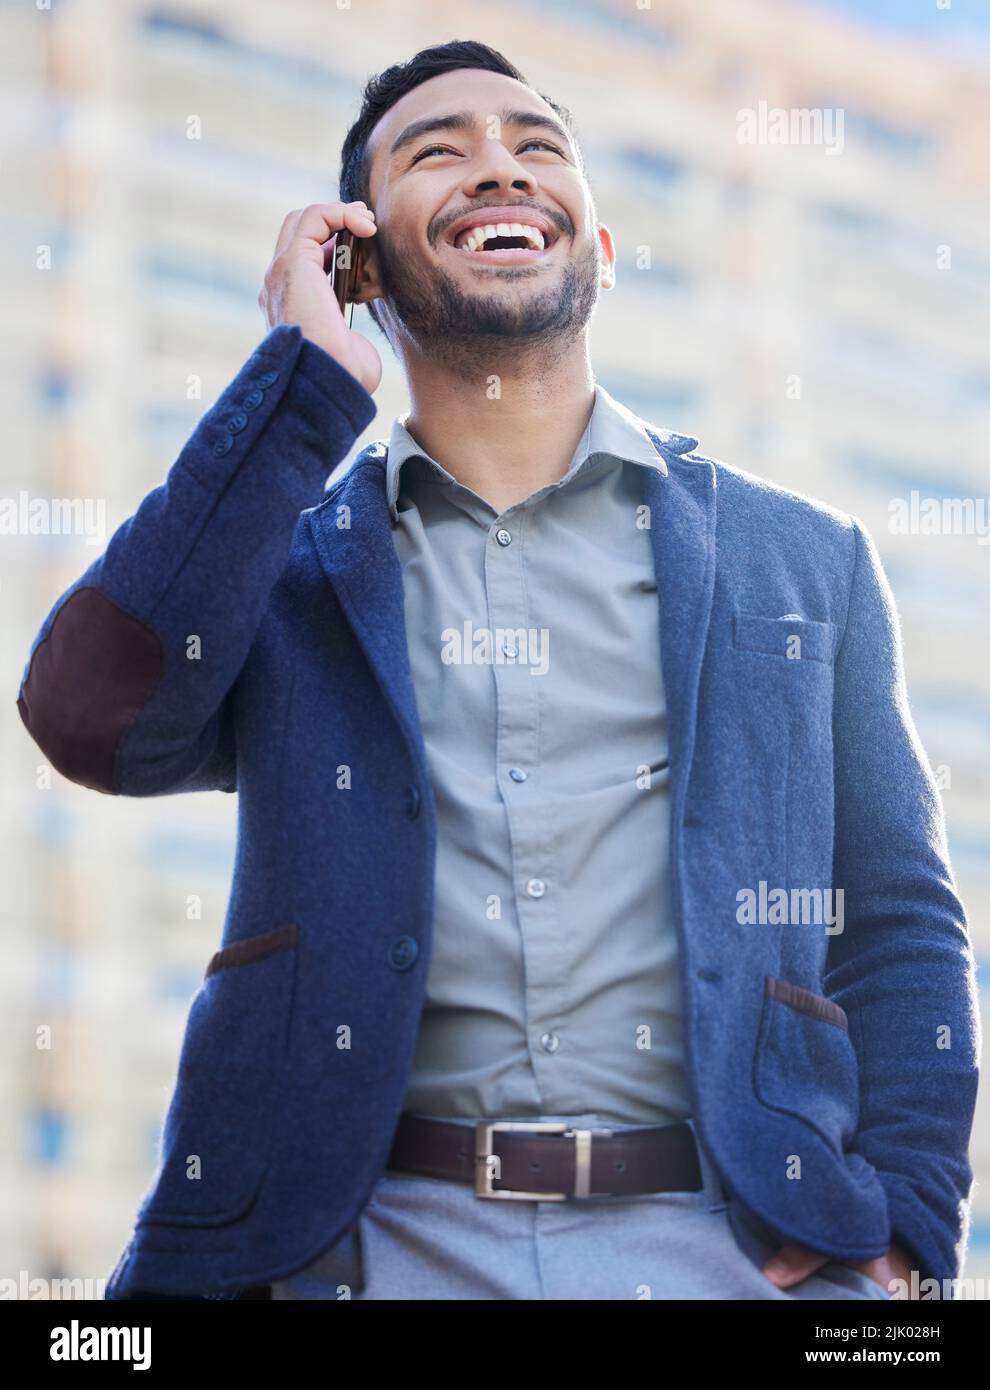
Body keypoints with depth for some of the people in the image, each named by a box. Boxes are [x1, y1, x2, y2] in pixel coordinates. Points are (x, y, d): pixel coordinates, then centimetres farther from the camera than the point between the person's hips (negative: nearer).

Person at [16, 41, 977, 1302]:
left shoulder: (804, 564, 11)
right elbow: (95, 722, -10)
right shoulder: (286, 561, 9)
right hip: (369, 1244, 0)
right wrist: (310, 388, -5)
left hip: (723, 1243, 1)